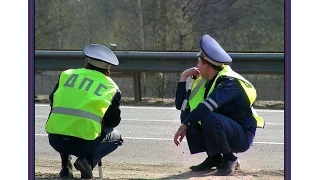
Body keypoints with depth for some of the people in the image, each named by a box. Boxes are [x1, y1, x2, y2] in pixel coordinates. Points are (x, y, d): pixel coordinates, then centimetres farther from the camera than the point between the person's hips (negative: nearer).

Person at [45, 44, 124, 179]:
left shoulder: (66, 75, 15)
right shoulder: (112, 88, 12)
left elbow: (52, 101, 23)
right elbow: (113, 121, 16)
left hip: (56, 140, 3)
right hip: (84, 144, -3)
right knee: (115, 137, 27)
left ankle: (65, 165, 19)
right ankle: (89, 160, 0)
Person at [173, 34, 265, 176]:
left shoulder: (229, 81, -21)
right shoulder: (204, 81, 5)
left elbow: (207, 106, -35)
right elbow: (181, 105, 5)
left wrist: (184, 126, -35)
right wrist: (184, 78, -4)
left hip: (243, 136, -8)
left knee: (210, 118, -33)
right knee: (187, 115, 1)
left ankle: (230, 160, -14)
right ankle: (214, 158, 3)